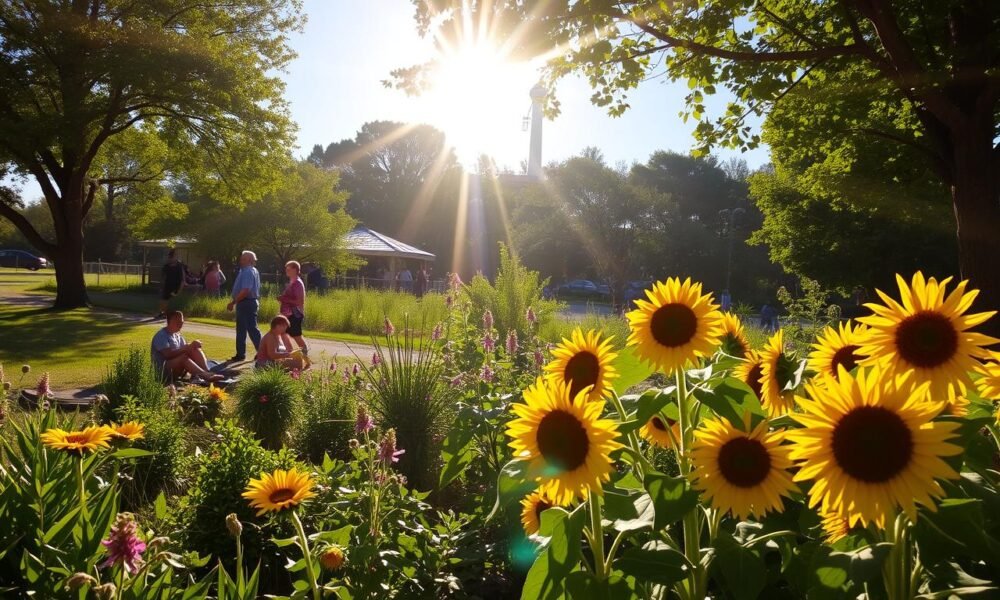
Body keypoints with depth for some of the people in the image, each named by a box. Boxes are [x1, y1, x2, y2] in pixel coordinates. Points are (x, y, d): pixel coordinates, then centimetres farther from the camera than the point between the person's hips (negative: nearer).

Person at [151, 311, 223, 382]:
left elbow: (184, 350, 8)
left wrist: (192, 346, -13)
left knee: (196, 350, -12)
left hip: (178, 370, 8)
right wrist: (186, 348, -27)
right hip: (164, 371, -8)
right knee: (183, 357, -35)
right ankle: (205, 375, -54)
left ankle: (207, 372, -35)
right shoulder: (161, 336, -10)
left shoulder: (178, 336, 16)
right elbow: (168, 354, -24)